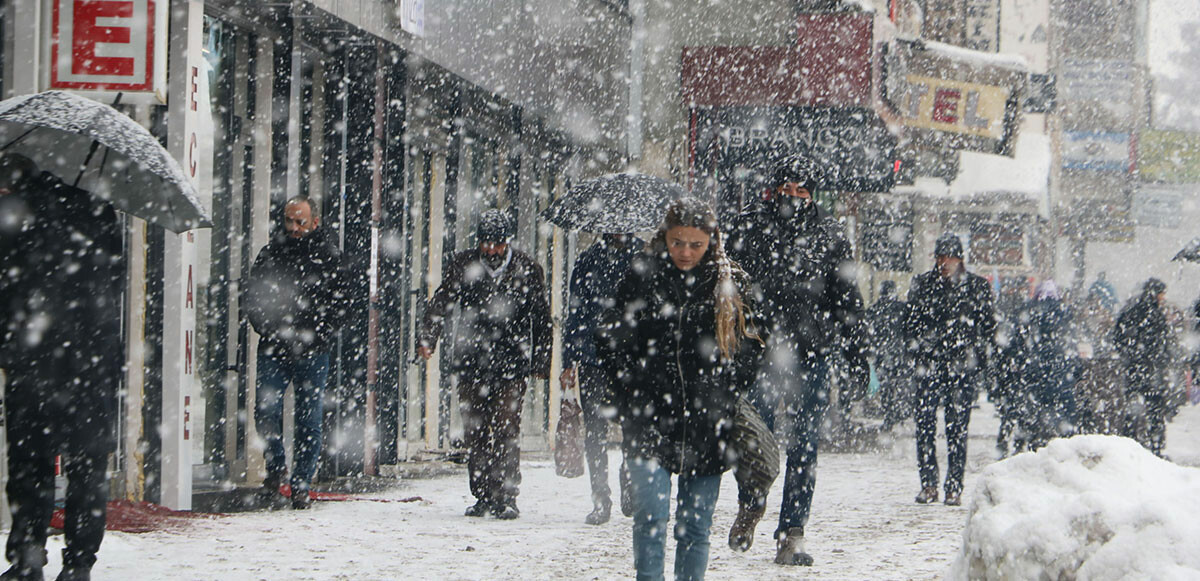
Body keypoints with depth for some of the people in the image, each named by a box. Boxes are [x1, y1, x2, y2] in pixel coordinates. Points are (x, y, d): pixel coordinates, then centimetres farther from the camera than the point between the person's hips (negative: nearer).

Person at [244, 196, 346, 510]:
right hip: (274, 349, 2)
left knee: (309, 419, 2)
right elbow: (252, 295, 12)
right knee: (266, 411, -10)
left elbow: (339, 302, 1)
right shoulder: (271, 252, 8)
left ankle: (301, 485, 11)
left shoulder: (328, 255, 2)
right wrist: (269, 330, -4)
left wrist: (312, 338, -9)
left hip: (312, 353, -2)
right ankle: (275, 469, 11)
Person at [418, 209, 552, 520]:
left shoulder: (527, 269, 4)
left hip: (512, 365, -2)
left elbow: (541, 319, 11)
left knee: (507, 431, -9)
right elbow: (440, 303, 1)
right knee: (475, 431, 4)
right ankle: (482, 497, 12)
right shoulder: (463, 265, 5)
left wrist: (542, 361, 10)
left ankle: (506, 498, -6)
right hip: (470, 362, 2)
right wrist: (428, 338, -15)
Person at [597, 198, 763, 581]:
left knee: (696, 525, 6)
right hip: (649, 420, -1)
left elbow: (751, 347, 12)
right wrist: (635, 381, -4)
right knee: (651, 517, -13)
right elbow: (610, 339, 8)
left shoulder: (730, 284, 6)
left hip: (707, 426, 2)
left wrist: (725, 387, -1)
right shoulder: (641, 277, 3)